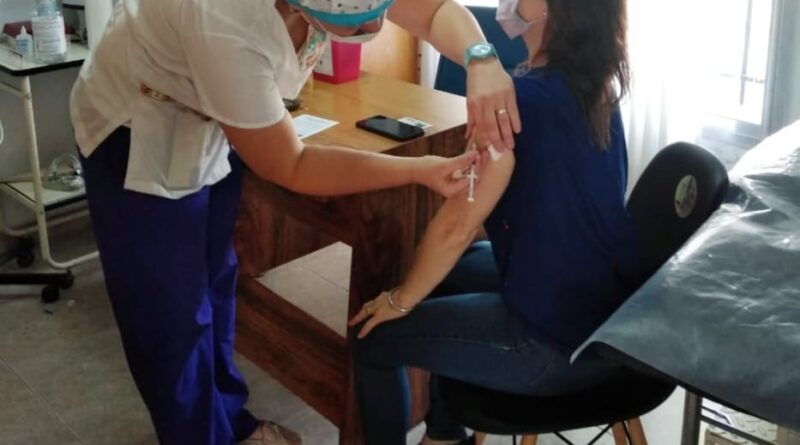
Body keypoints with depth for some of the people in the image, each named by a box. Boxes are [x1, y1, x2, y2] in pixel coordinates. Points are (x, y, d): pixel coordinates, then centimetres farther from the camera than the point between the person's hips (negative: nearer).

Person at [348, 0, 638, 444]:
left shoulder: (525, 96, -23)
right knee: (448, 270, 28)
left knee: (374, 340, 7)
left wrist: (401, 300, -5)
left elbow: (457, 225, -18)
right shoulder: (596, 83, 1)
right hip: (612, 310, 9)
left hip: (562, 341, -9)